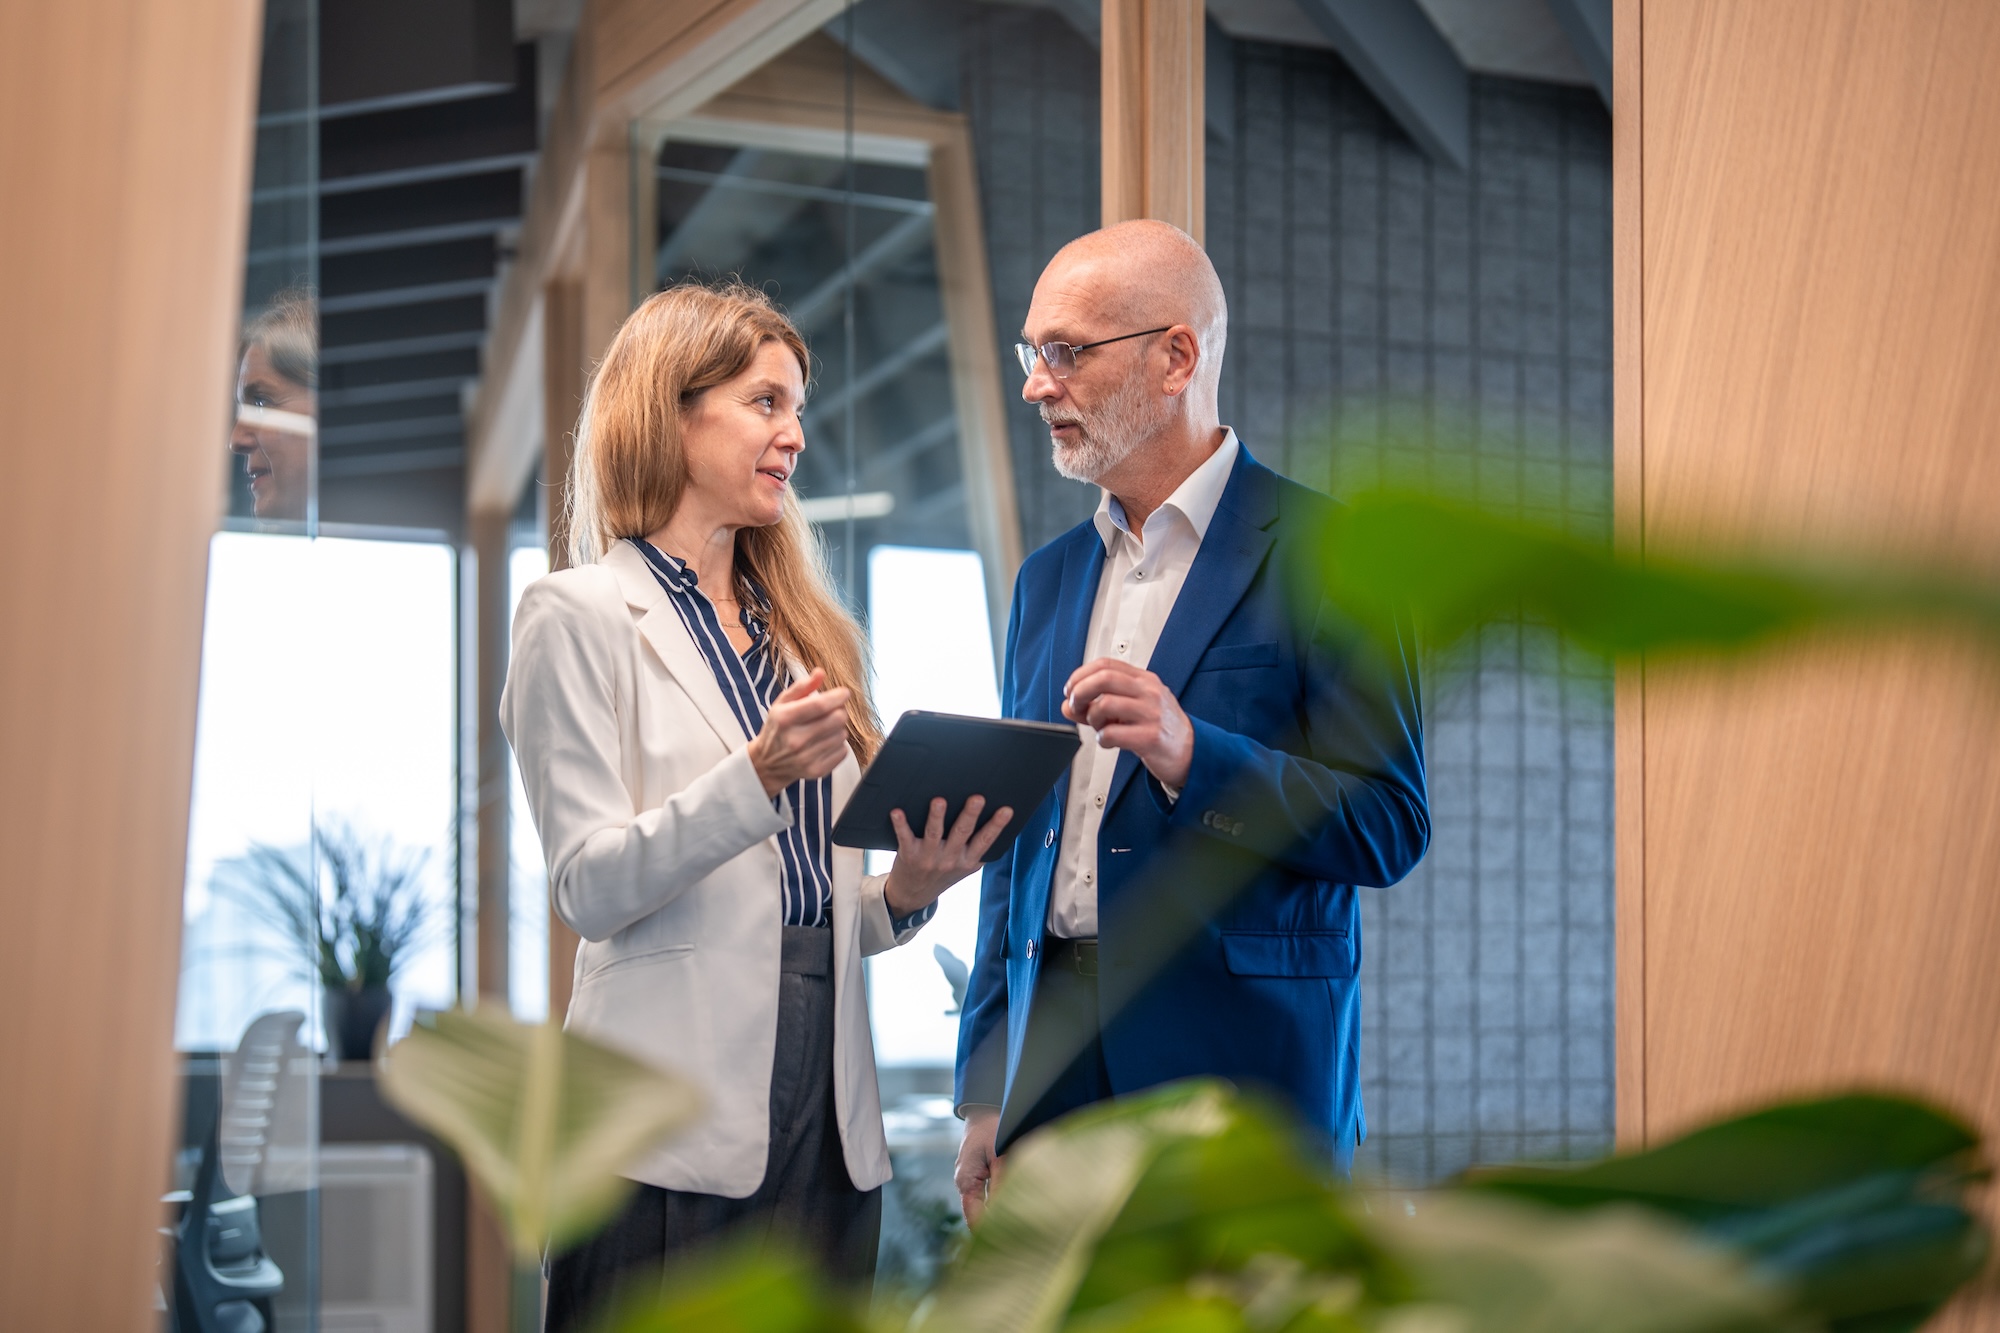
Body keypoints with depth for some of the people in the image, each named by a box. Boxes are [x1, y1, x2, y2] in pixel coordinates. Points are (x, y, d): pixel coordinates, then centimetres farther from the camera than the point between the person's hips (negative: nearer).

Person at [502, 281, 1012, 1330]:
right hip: (677, 1126, -6)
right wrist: (757, 776, -22)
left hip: (830, 1123, 6)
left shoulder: (801, 627, 19)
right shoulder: (581, 616, -1)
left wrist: (905, 890, -1)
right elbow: (589, 888, -10)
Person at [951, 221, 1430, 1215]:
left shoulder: (1324, 554, -4)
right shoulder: (1048, 577, 16)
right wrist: (985, 1094, 13)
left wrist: (1192, 756, -22)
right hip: (1053, 1082, 5)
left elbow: (1390, 826, -9)